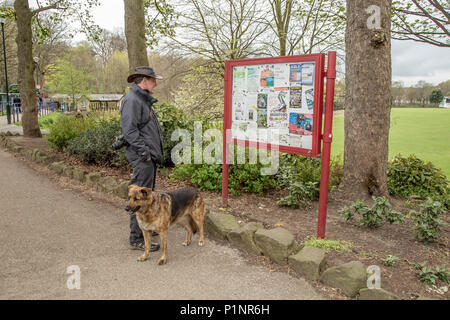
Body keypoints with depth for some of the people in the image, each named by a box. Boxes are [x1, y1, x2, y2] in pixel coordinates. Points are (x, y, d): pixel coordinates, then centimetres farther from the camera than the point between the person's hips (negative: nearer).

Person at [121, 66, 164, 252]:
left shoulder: (144, 101, 20)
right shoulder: (132, 100, -13)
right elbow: (129, 130, -22)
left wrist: (156, 152, 18)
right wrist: (144, 151, -22)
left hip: (150, 156, 11)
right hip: (142, 158, -11)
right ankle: (137, 239, -1)